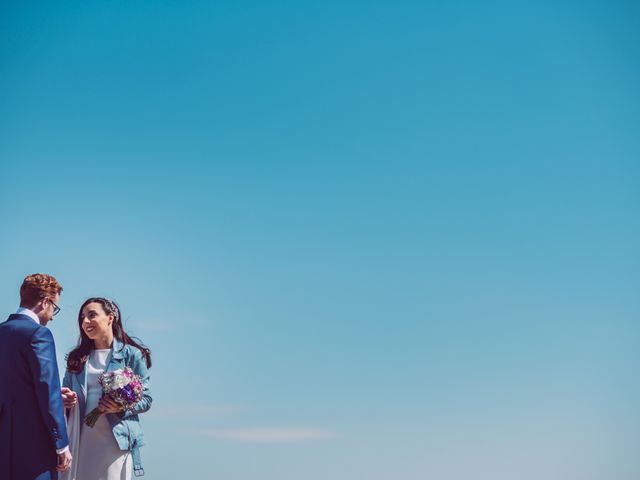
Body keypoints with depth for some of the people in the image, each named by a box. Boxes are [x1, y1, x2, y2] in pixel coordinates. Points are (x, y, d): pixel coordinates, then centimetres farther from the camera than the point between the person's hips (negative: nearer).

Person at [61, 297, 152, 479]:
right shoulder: (77, 357, 17)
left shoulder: (132, 355, 2)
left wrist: (122, 408, -17)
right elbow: (67, 393, 22)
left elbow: (146, 399, 1)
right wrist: (63, 400, -1)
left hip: (116, 439, -4)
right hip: (81, 439, 4)